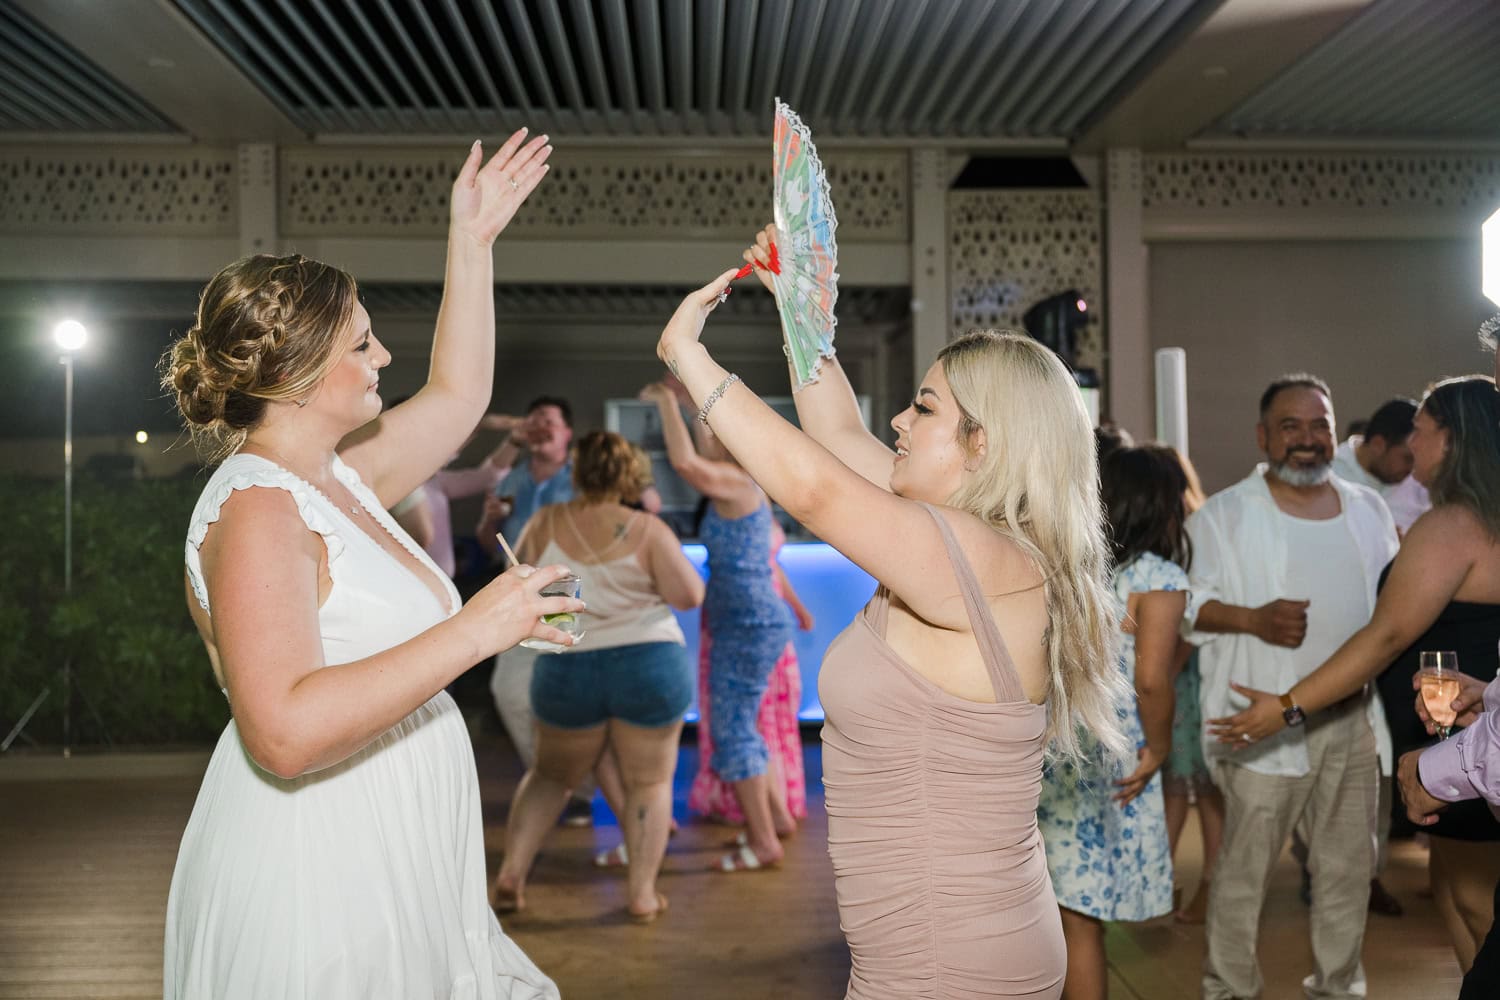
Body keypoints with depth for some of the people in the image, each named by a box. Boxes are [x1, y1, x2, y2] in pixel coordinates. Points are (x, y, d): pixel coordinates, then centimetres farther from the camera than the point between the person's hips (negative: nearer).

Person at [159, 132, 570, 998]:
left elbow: (456, 398, 23)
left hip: (386, 869, 9)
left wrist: (473, 240, 21)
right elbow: (285, 732, -31)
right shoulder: (256, 511, -20)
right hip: (312, 884, -9)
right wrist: (473, 630, -30)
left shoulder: (336, 483, 10)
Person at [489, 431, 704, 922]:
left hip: (568, 673, 2)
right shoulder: (646, 529, -9)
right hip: (650, 667, -2)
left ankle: (511, 873, 12)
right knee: (649, 782, 13)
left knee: (552, 774, 21)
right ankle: (641, 892, 8)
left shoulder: (547, 522, -2)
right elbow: (690, 596, -10)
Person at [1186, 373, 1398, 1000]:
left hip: (1353, 720, 5)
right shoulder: (1224, 515, -5)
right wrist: (1253, 619, -23)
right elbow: (1181, 602, -10)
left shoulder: (1368, 509, 11)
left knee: (1348, 865, 15)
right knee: (1244, 867, 2)